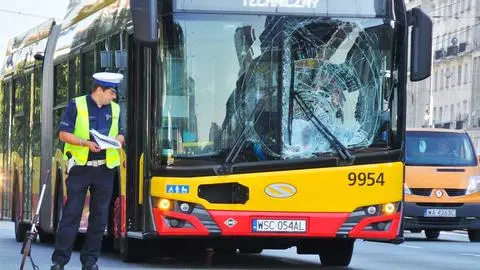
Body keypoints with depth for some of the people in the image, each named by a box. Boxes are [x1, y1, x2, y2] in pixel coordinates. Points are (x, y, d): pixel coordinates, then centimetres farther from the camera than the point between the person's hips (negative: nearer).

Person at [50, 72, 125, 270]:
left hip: (104, 169, 4)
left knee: (99, 216, 5)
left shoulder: (115, 109, 11)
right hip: (80, 167, -4)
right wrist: (86, 143, -19)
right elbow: (63, 134, -6)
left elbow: (121, 135, 19)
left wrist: (118, 139, -6)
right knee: (71, 213, -5)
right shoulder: (76, 106, -4)